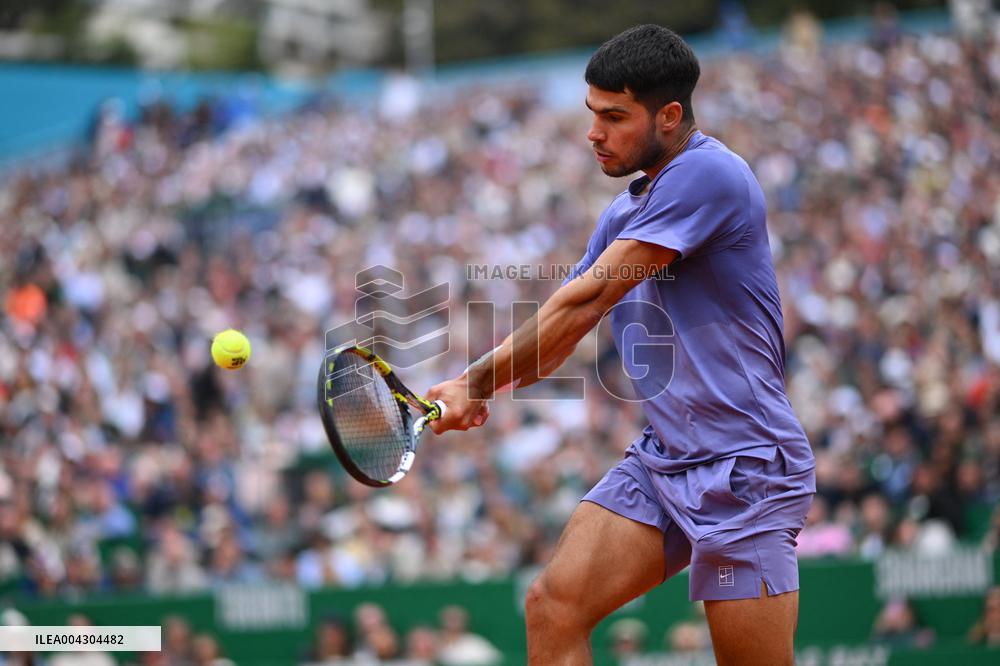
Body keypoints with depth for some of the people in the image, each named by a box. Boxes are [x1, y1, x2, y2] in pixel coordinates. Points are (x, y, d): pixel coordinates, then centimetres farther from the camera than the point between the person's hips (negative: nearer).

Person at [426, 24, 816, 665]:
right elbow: (555, 329, 17)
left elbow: (586, 303, -17)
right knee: (553, 607, -7)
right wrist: (474, 391, -3)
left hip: (743, 467, -8)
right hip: (660, 460, 8)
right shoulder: (624, 213, 15)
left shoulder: (708, 173, -15)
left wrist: (477, 381, -12)